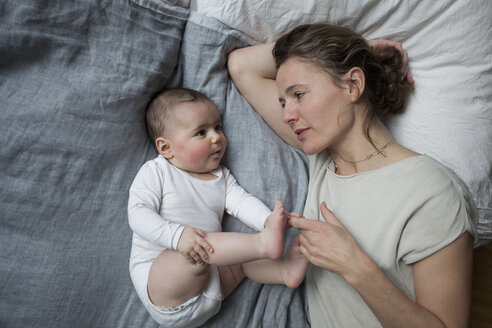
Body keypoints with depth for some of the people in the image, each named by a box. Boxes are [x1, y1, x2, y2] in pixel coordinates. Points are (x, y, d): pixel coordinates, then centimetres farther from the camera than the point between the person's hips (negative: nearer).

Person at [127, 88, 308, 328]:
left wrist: (268, 219, -24)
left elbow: (242, 201, -1)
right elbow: (138, 213, -14)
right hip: (156, 277, -6)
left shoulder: (222, 177, 15)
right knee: (195, 252, -32)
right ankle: (263, 244, -34)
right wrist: (177, 235, -32)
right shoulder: (155, 172, -2)